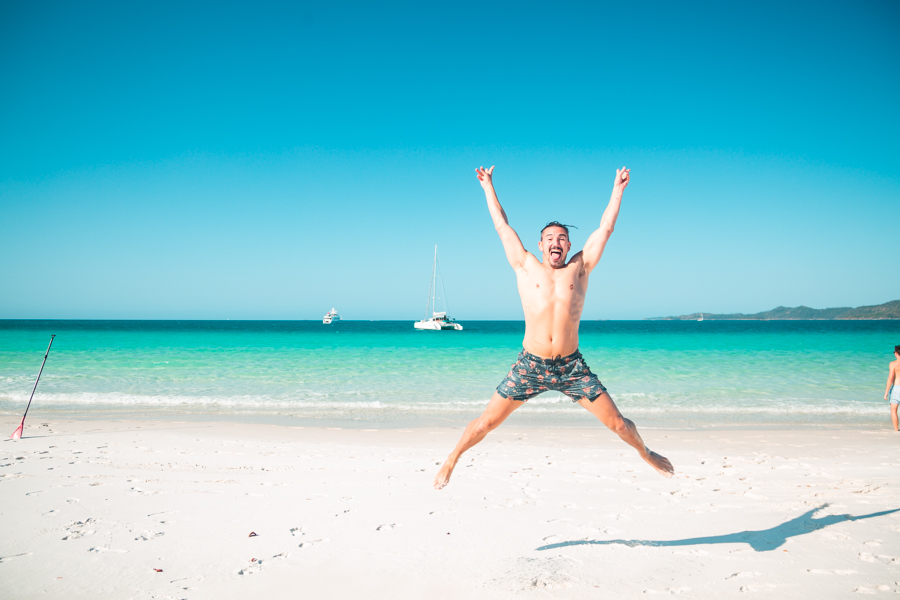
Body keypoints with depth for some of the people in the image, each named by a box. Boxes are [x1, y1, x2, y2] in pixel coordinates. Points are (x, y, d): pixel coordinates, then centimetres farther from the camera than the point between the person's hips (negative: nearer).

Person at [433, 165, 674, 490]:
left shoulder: (579, 269, 7)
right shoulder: (526, 267, 5)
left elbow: (605, 228, 11)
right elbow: (502, 225, 11)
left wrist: (617, 190, 14)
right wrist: (488, 187, 17)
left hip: (572, 367, 1)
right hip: (529, 365, -1)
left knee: (618, 423, 4)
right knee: (486, 422, 0)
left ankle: (645, 453, 34)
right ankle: (451, 460, 24)